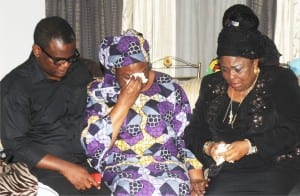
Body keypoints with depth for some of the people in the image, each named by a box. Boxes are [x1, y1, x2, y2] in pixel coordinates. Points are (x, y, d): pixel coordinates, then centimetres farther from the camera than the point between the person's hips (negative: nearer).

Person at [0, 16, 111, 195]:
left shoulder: (78, 70, 7)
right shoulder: (15, 86, -8)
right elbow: (15, 144, -11)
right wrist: (66, 168, -18)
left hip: (89, 158, 5)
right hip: (46, 165, -4)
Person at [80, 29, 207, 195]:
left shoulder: (168, 88, 6)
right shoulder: (99, 91, 1)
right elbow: (93, 146, -10)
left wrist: (195, 171, -5)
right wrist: (124, 102, -13)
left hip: (167, 162, 1)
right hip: (120, 166, -1)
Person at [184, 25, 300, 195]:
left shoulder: (280, 80, 2)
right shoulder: (212, 85, 12)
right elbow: (193, 131, 11)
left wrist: (250, 146, -18)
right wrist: (208, 147, -11)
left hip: (275, 167, -2)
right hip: (226, 171, 2)